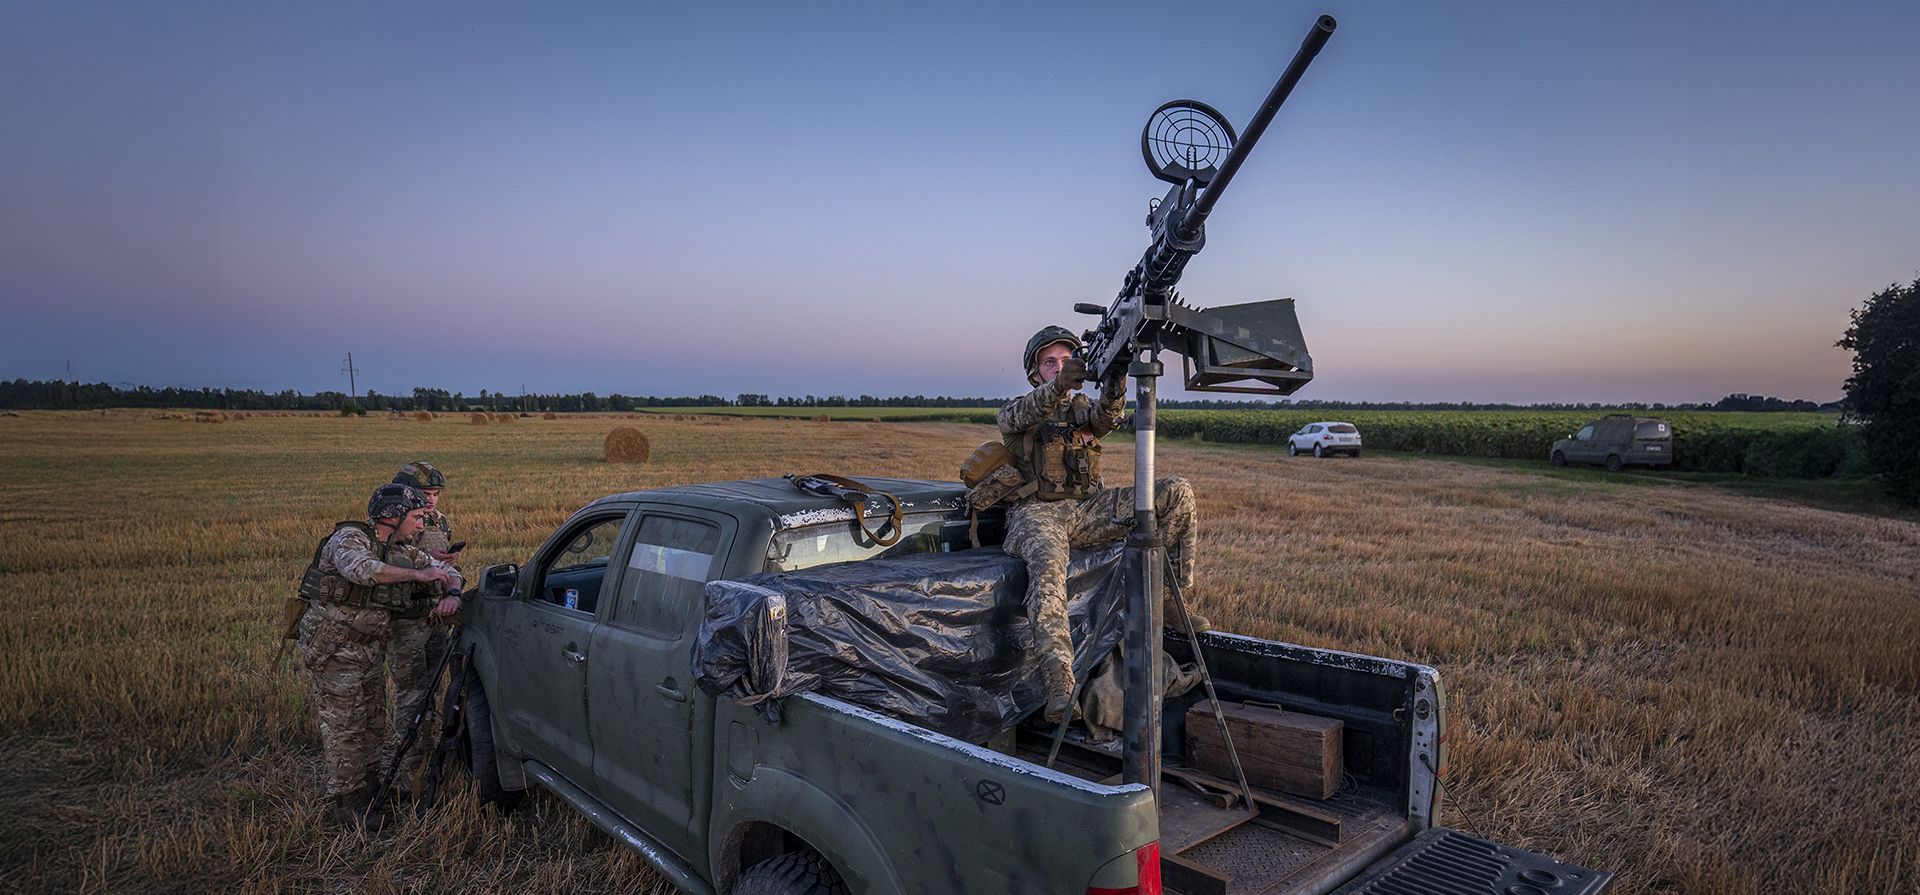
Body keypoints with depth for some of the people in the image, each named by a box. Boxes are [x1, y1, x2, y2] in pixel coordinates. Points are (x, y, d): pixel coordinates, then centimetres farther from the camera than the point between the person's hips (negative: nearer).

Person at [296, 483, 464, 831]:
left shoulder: (403, 552, 5)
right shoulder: (349, 538, -16)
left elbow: (448, 571, 12)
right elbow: (360, 569, -38)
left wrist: (451, 594, -11)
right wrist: (416, 574, -34)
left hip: (371, 647, 7)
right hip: (335, 646, -7)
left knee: (374, 721, 15)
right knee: (344, 724, -2)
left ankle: (371, 785, 30)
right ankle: (347, 800, 7)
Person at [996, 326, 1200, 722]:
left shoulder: (1083, 409, 18)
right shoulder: (1017, 412, 8)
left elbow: (1108, 415, -8)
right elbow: (1018, 416, -20)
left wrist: (1115, 381, -32)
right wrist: (1058, 386, -41)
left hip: (1086, 510, 4)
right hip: (1037, 512, -4)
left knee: (1177, 492, -12)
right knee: (1047, 559, -40)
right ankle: (1059, 682, -50)